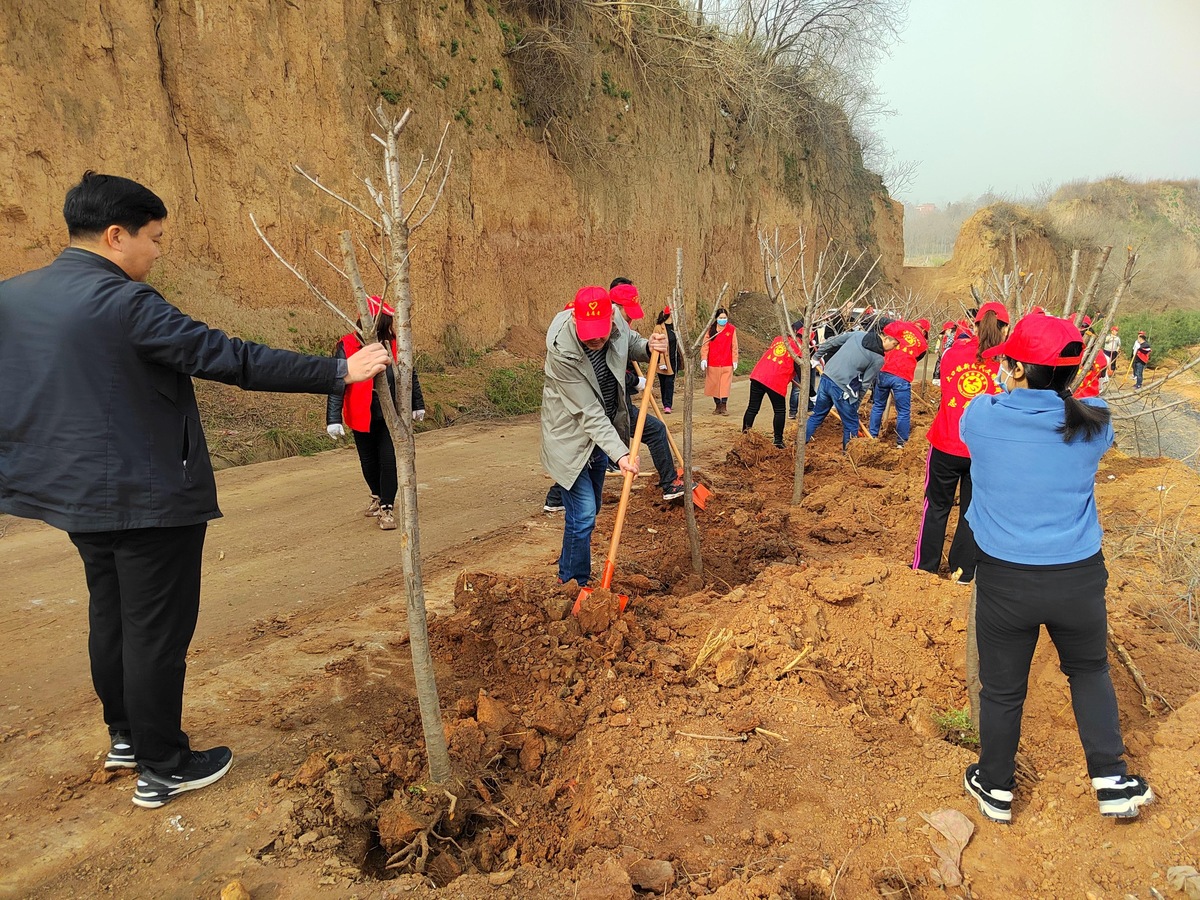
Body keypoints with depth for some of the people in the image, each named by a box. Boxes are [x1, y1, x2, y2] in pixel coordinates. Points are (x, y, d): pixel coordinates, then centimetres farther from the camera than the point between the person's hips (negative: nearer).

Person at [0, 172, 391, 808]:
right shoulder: (125, 303, -21)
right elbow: (233, 359, -24)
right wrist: (338, 372, -21)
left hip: (76, 493, 9)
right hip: (149, 498, -8)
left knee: (111, 618, 22)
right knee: (157, 631, 4)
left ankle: (125, 736, 40)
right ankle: (162, 769, 19)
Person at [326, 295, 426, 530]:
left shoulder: (394, 344, -5)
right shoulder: (347, 347, -14)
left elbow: (410, 375, 9)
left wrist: (417, 404, 16)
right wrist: (333, 419, -20)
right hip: (363, 417, 0)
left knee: (389, 461, -5)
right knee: (369, 462, 17)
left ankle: (387, 508, 8)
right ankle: (378, 497, 42)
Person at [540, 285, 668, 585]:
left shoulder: (616, 321, -15)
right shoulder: (561, 351, -31)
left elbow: (630, 343, 11)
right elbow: (589, 412, -28)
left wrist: (649, 347, -13)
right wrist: (619, 452, -33)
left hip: (603, 431, 7)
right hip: (572, 436, -7)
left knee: (589, 510, 18)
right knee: (583, 514, -8)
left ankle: (568, 572, 38)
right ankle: (574, 584, 12)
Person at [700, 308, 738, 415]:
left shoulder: (731, 329, 1)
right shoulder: (711, 329, 1)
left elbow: (734, 346, 3)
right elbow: (705, 345, -1)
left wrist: (735, 360, 2)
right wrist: (703, 359, -9)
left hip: (727, 364, -1)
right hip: (713, 364, 1)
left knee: (725, 386, -3)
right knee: (714, 385, 7)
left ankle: (724, 407, 6)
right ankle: (717, 406, 19)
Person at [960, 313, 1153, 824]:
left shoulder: (980, 415, -13)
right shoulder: (1094, 424, -9)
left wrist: (1006, 390, 22)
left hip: (1004, 580, -1)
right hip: (1079, 578, 2)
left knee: (1002, 687, 16)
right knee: (1090, 671, 28)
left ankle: (995, 789, 34)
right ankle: (1111, 782, 36)